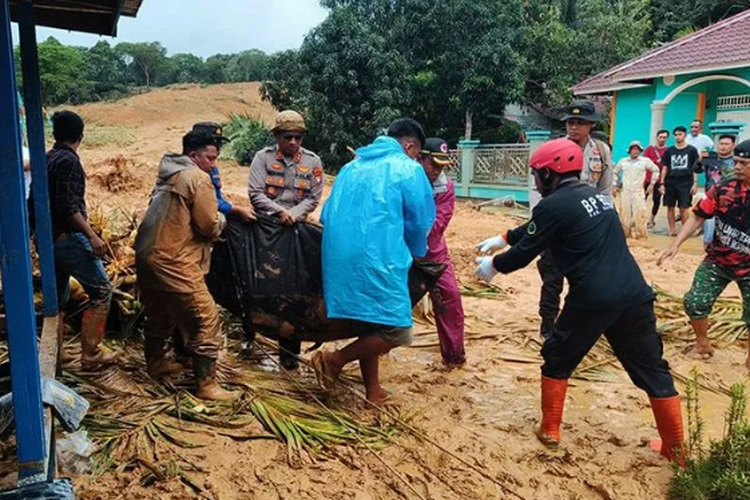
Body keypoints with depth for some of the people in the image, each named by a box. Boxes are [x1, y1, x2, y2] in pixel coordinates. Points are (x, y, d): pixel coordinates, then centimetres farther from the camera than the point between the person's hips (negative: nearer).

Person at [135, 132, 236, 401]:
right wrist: (221, 219, 8)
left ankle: (155, 363, 44)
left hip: (146, 255, 10)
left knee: (159, 313, 26)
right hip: (173, 262, -10)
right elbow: (210, 227, -13)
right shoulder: (199, 179, -10)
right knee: (206, 319, -3)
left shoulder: (168, 175, 17)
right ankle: (206, 384, 1)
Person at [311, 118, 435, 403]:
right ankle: (335, 360, -1)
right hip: (377, 260, -8)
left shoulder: (352, 166, 20)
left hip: (339, 259, 8)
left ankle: (373, 392, 25)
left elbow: (327, 216, 22)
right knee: (396, 331, 1)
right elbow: (419, 223, 4)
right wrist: (417, 255, 24)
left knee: (369, 326, 18)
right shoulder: (408, 169, 2)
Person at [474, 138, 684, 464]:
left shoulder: (555, 204, -5)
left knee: (557, 360, 16)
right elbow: (534, 230, 29)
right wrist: (504, 237, 34)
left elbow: (524, 253, 1)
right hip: (635, 295, 7)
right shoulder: (595, 195, 20)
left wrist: (493, 266, 18)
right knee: (652, 369, 14)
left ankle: (549, 431, 24)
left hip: (593, 299, -7)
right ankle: (676, 449, 21)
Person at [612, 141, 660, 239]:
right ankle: (625, 233, 14)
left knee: (639, 212, -11)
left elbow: (655, 170, 10)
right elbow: (615, 172, 19)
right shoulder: (623, 161, 8)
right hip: (625, 191, 2)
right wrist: (614, 185, 12)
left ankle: (640, 233, -5)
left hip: (639, 191, -2)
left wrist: (652, 184, 5)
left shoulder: (645, 161, 3)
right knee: (625, 213, 4)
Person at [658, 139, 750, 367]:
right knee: (695, 302, -3)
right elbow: (698, 218, -6)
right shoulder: (722, 188, -10)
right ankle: (703, 344, 24)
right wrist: (676, 244, -15)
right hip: (717, 261, 2)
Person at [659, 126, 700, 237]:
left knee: (684, 208, -4)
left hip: (685, 183, -2)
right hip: (670, 183, 3)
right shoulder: (669, 150, 7)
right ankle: (672, 229, 14)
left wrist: (695, 183, -3)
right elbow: (665, 168, 9)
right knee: (670, 207, 5)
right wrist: (662, 183, 3)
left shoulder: (691, 150, 2)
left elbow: (695, 168, 4)